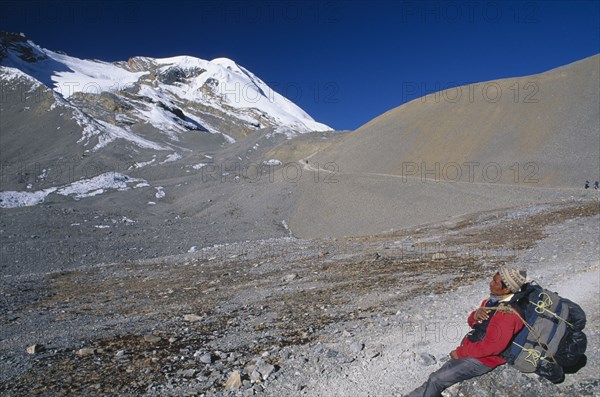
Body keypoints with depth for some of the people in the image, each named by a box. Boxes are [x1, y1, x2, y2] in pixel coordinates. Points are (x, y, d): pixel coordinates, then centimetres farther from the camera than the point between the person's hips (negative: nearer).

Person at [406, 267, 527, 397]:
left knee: (436, 380, -10)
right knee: (435, 379, 5)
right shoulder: (494, 299, 5)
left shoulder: (509, 312, -23)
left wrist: (460, 352, -16)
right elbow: (472, 322, 15)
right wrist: (476, 315, -10)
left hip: (483, 359, -8)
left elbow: (492, 346, -26)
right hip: (470, 350, 8)